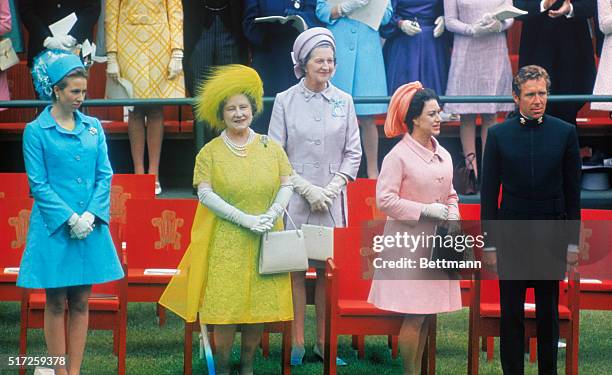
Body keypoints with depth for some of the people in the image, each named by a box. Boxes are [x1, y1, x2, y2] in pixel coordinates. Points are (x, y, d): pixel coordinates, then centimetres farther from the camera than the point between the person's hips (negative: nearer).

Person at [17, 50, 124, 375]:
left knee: (81, 302, 7)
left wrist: (90, 215, -9)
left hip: (90, 225, 4)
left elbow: (105, 175, 5)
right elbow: (38, 184, -7)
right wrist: (69, 219, -14)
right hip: (54, 227, -4)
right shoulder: (36, 131, -4)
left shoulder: (93, 127, 7)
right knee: (56, 303, 4)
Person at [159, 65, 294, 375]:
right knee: (226, 304, -3)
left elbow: (286, 185, 7)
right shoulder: (210, 152, -1)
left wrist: (272, 214, -12)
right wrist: (245, 219, -15)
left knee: (261, 303, 3)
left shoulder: (271, 147, 7)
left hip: (264, 241, 3)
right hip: (225, 241, -2)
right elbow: (205, 194, -8)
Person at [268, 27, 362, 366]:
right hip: (294, 198, -2)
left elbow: (353, 152, 9)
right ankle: (297, 342, 6)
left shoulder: (344, 101, 7)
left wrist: (333, 187, -5)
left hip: (332, 200, 2)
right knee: (294, 268, 0)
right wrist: (307, 189, -9)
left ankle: (324, 340, 12)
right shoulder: (285, 101, 1)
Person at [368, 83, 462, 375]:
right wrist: (427, 211, -16)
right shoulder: (398, 156, -10)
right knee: (414, 316, -5)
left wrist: (452, 215, 1)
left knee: (427, 316, 10)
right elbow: (385, 200, -15)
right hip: (409, 242, -7)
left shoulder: (443, 155, 11)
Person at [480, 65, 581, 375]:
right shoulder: (498, 134, -2)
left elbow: (572, 190, 2)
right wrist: (489, 244, -2)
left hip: (551, 235, 1)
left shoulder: (565, 132, -1)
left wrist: (573, 241, 1)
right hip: (511, 234, 0)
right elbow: (489, 192, 0)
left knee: (549, 311, 11)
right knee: (511, 313, 5)